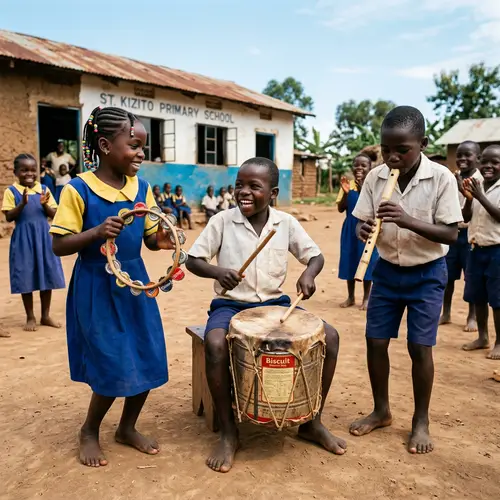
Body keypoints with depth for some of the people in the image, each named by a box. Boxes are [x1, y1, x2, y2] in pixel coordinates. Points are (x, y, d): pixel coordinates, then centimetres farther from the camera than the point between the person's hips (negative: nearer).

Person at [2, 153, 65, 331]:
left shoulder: (44, 189, 5)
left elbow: (54, 215, 4)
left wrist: (45, 204, -15)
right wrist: (22, 204, -21)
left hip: (44, 238, 3)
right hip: (23, 240, -3)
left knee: (47, 276, 9)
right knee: (26, 278, 5)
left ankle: (45, 315, 23)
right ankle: (30, 317, 20)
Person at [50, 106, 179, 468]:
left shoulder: (143, 189, 2)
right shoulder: (78, 190, -13)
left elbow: (150, 238, 8)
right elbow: (59, 246, -14)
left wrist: (161, 240, -15)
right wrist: (97, 232, -29)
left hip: (135, 284, 6)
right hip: (97, 289, -5)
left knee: (148, 360, 9)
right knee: (115, 367, -1)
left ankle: (128, 427, 33)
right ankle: (89, 431, 28)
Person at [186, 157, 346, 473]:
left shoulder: (286, 223, -2)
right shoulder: (222, 221, -8)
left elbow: (316, 255, 6)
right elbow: (193, 259, -5)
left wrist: (309, 273, -18)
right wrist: (218, 272, -26)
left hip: (275, 302, 3)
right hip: (231, 304, -2)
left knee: (329, 337, -13)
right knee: (216, 345, -34)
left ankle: (312, 423, 6)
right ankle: (229, 433, -11)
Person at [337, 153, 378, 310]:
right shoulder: (348, 184, 3)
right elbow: (340, 209, -1)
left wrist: (362, 189, -25)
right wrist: (346, 192, -16)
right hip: (350, 228, 3)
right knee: (349, 261, 8)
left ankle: (366, 298, 15)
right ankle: (350, 297, 21)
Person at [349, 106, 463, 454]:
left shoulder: (442, 178, -17)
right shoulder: (375, 178, -7)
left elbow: (451, 234, -18)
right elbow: (363, 223, -2)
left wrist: (408, 220, -34)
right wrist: (364, 229, -27)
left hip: (427, 274, -3)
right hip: (387, 270, 4)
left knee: (420, 347, 0)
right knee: (375, 341, 6)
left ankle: (421, 421, 21)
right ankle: (382, 411, 27)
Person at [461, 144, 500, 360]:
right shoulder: (476, 186, 7)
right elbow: (466, 217, 6)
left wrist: (481, 197, -22)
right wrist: (469, 197, -9)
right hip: (476, 249, 6)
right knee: (477, 296, 13)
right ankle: (482, 336, 27)